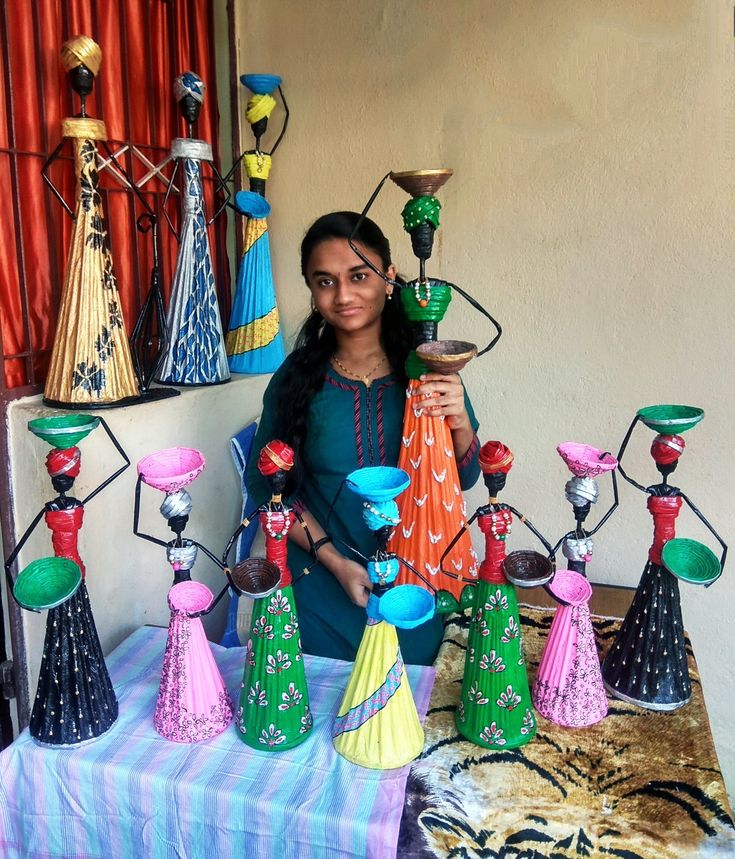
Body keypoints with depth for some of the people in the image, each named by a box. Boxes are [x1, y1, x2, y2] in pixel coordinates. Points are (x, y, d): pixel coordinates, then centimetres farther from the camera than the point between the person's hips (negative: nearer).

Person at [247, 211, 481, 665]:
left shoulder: (426, 370, -8)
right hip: (323, 592, 0)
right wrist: (336, 562, -13)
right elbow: (268, 488, -4)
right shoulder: (297, 378, -9)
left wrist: (460, 423, -23)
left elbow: (464, 479, -2)